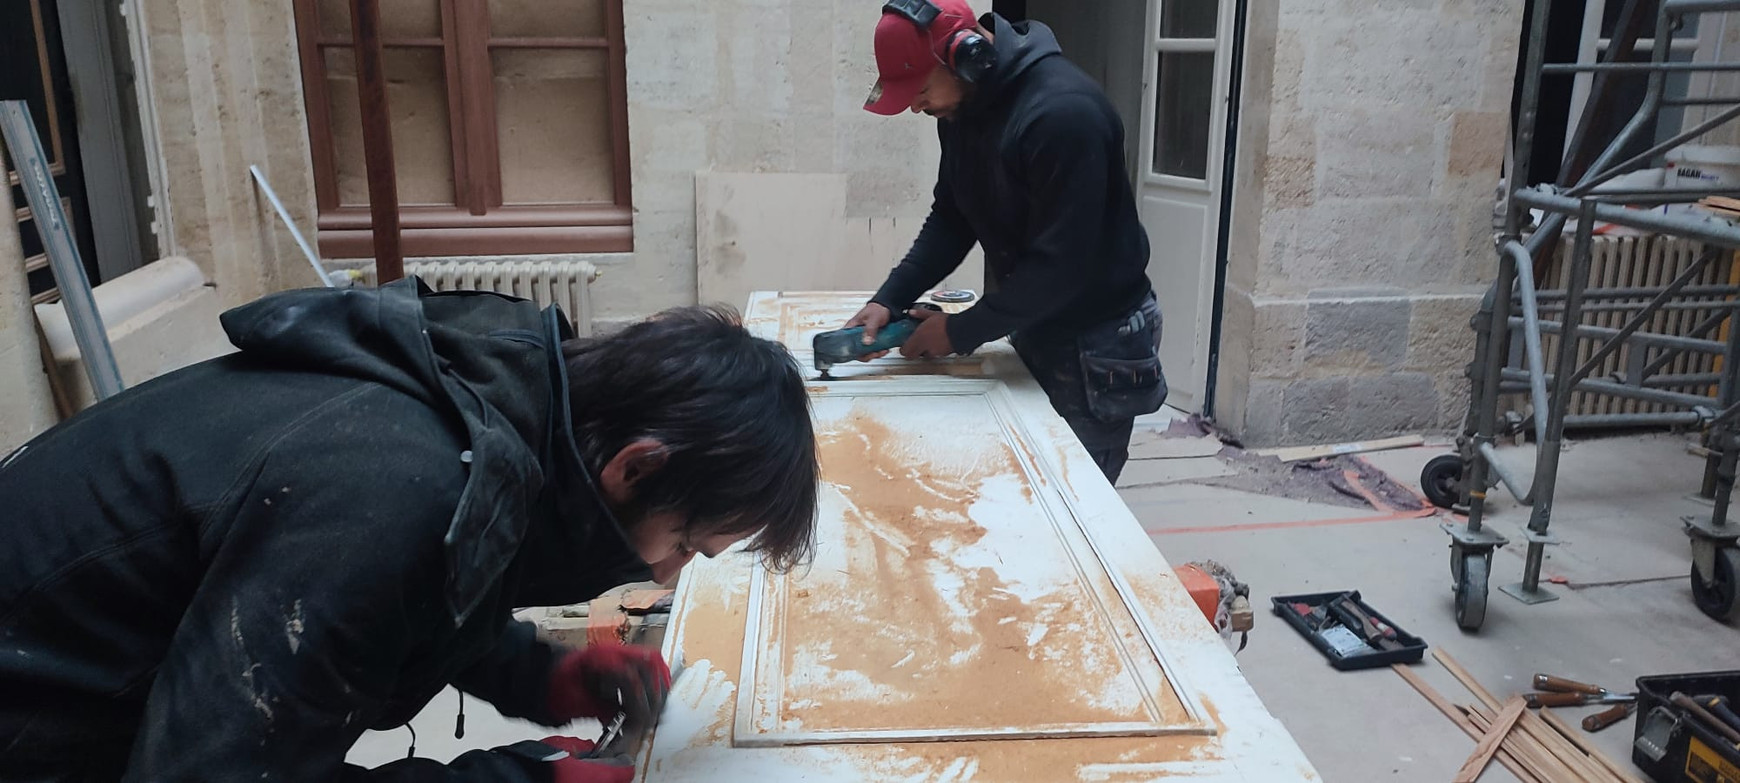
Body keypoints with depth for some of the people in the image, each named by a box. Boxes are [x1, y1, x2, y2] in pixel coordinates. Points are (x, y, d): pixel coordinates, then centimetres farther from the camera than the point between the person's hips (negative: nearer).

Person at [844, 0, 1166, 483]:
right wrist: (890, 299, -8)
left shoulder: (1063, 113, -28)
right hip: (1035, 328, 8)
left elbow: (1059, 265, -28)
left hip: (1095, 343, -8)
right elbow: (951, 218, 5)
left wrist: (961, 333, -19)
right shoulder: (963, 105, -1)